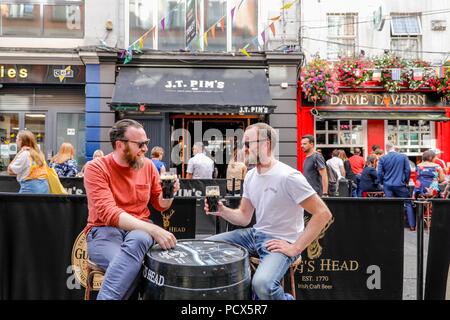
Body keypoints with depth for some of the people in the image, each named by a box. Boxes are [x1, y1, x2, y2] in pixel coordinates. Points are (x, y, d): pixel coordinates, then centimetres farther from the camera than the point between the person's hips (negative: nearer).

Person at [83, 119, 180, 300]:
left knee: (139, 239, -36)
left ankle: (107, 297, -26)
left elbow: (160, 205, 15)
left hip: (139, 230, 4)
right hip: (103, 231, -3)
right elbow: (108, 212, -23)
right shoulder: (96, 168, -10)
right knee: (130, 266, -37)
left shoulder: (148, 166, 5)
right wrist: (153, 229, -33)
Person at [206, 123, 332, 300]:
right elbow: (244, 217, 11)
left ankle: (285, 297, 1)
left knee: (262, 284, -33)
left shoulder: (288, 177, -19)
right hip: (255, 234, 8)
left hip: (280, 242, -7)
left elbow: (323, 213, -20)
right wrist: (223, 211, -9)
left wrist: (296, 248, -20)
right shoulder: (250, 176, 6)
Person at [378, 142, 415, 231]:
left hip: (387, 185, 1)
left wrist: (382, 182, 15)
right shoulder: (403, 156, -2)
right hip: (400, 185, -1)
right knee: (408, 204, 10)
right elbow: (408, 170, -1)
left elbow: (379, 173, -1)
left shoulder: (382, 158, -2)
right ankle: (412, 225, 10)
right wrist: (406, 181, 14)